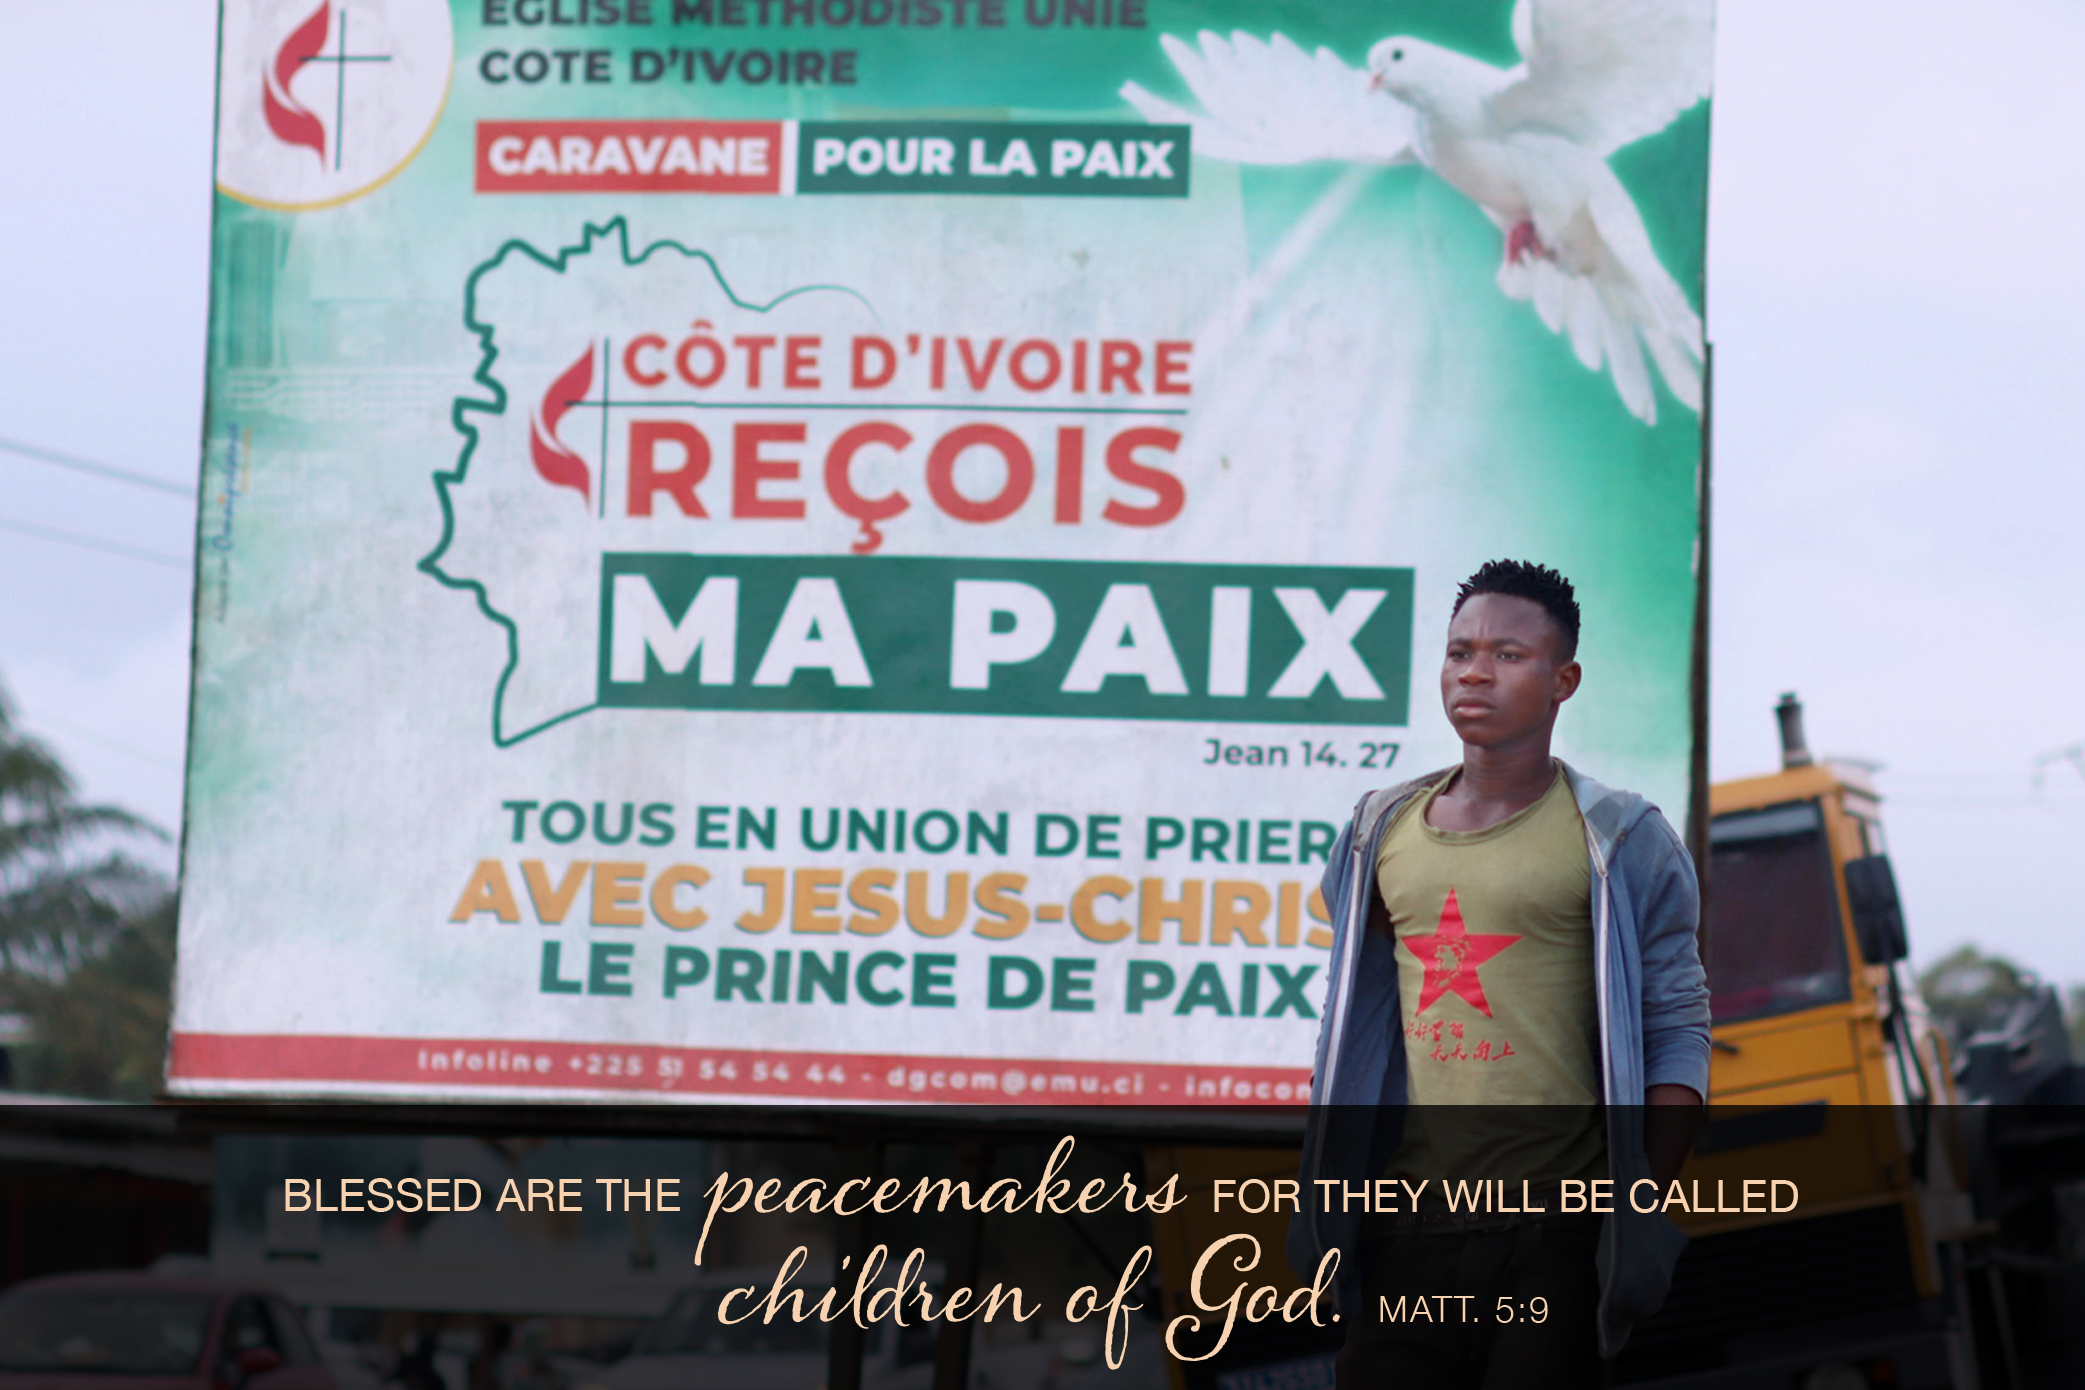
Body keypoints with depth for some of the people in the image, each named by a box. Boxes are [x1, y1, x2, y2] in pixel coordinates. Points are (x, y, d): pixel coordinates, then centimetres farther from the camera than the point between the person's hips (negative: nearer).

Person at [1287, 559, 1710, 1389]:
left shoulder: (1619, 840, 1)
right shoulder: (1382, 832, 15)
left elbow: (1677, 1033, -2)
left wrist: (1647, 1210, -11)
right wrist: (1322, 1198, 14)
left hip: (1556, 1231, -4)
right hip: (1408, 1222, 4)